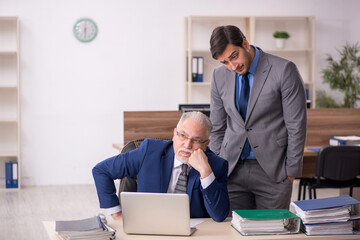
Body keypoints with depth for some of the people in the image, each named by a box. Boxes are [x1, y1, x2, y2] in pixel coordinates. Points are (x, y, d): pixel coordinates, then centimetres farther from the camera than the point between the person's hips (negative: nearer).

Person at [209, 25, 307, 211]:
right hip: (231, 170, 3)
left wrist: (291, 172, -6)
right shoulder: (219, 76, 5)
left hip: (271, 170, -3)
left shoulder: (283, 70, -9)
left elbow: (296, 126, -6)